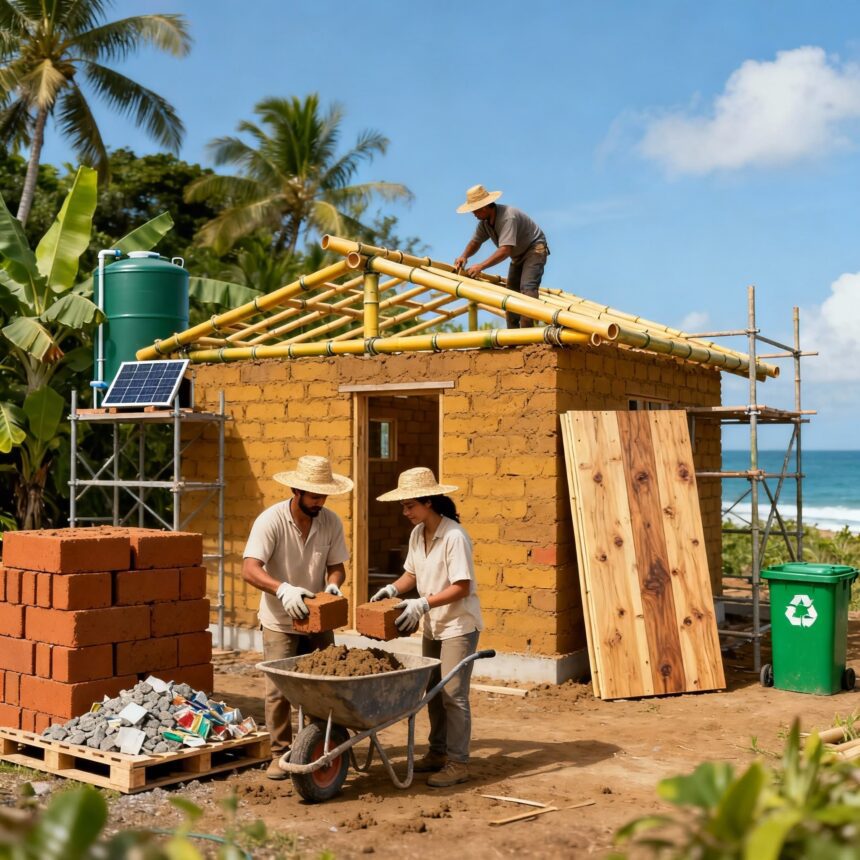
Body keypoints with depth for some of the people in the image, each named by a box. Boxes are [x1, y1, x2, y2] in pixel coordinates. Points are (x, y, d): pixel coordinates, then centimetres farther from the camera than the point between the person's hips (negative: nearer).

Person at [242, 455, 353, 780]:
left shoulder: (331, 522, -6)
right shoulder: (271, 520, -19)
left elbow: (336, 566, 3)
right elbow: (250, 570, -28)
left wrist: (333, 585, -21)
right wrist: (283, 589, -44)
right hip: (280, 622, -3)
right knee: (278, 690, -2)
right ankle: (280, 753, 12)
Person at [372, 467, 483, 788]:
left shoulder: (454, 536, -22)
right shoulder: (417, 534, 3)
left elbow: (462, 587, -24)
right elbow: (412, 573, 13)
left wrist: (423, 604, -29)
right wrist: (392, 589, -6)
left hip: (459, 625, -8)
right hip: (432, 626, 8)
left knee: (453, 694, -5)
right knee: (433, 691, 14)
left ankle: (458, 763, 4)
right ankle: (438, 752, 27)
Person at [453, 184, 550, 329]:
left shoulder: (507, 217, -34)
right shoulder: (484, 221, -6)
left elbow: (505, 250, -42)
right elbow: (475, 242, 3)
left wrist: (481, 266, -46)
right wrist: (464, 256, -19)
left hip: (534, 248, -10)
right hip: (518, 255, 10)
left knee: (527, 287, -26)